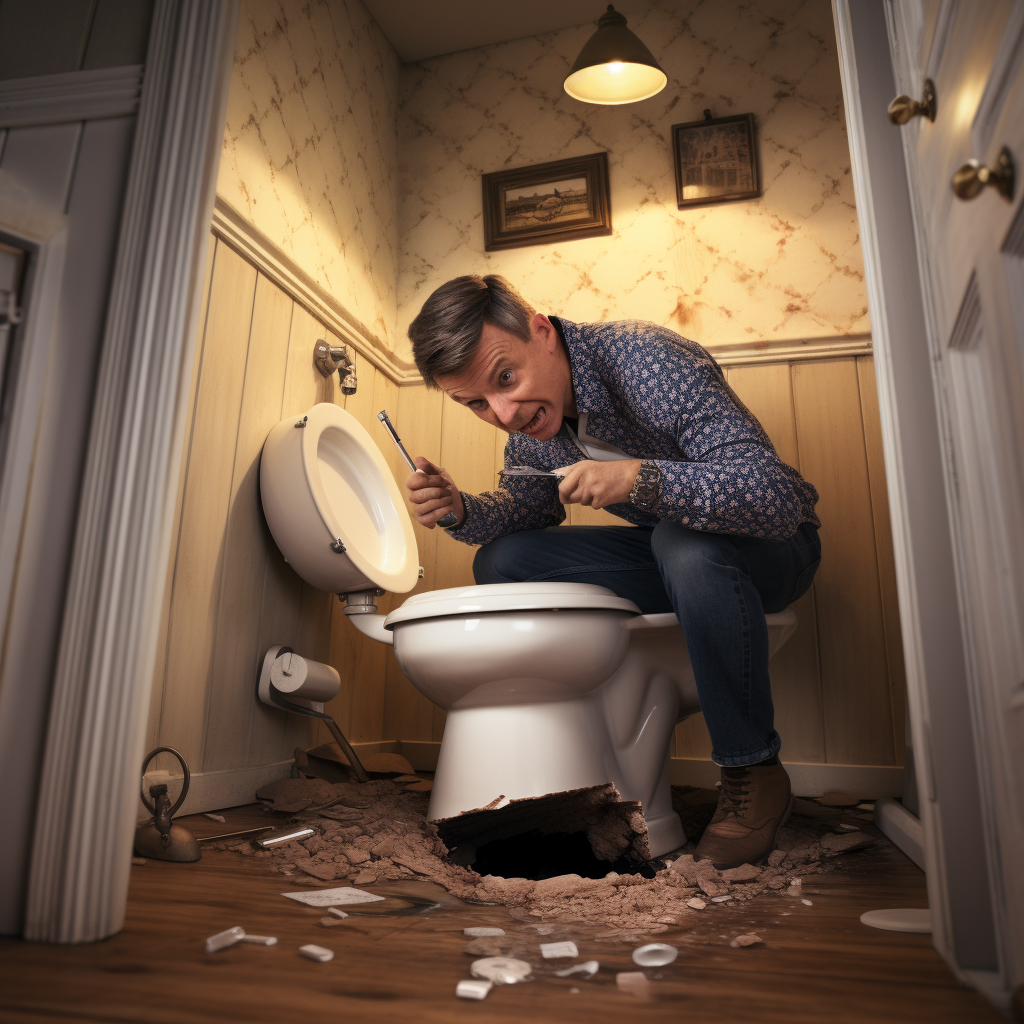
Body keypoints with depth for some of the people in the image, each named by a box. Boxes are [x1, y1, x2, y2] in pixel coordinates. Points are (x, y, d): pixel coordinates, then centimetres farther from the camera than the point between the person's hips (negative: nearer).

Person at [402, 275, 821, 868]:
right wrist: (462, 511, -13)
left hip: (772, 547, -5)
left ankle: (756, 776, -17)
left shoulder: (649, 361, -29)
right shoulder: (525, 422, -8)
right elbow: (532, 506, 8)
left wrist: (639, 478, -48)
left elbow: (778, 497, -35)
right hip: (666, 548, 6)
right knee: (502, 561, -10)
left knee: (686, 545, -40)